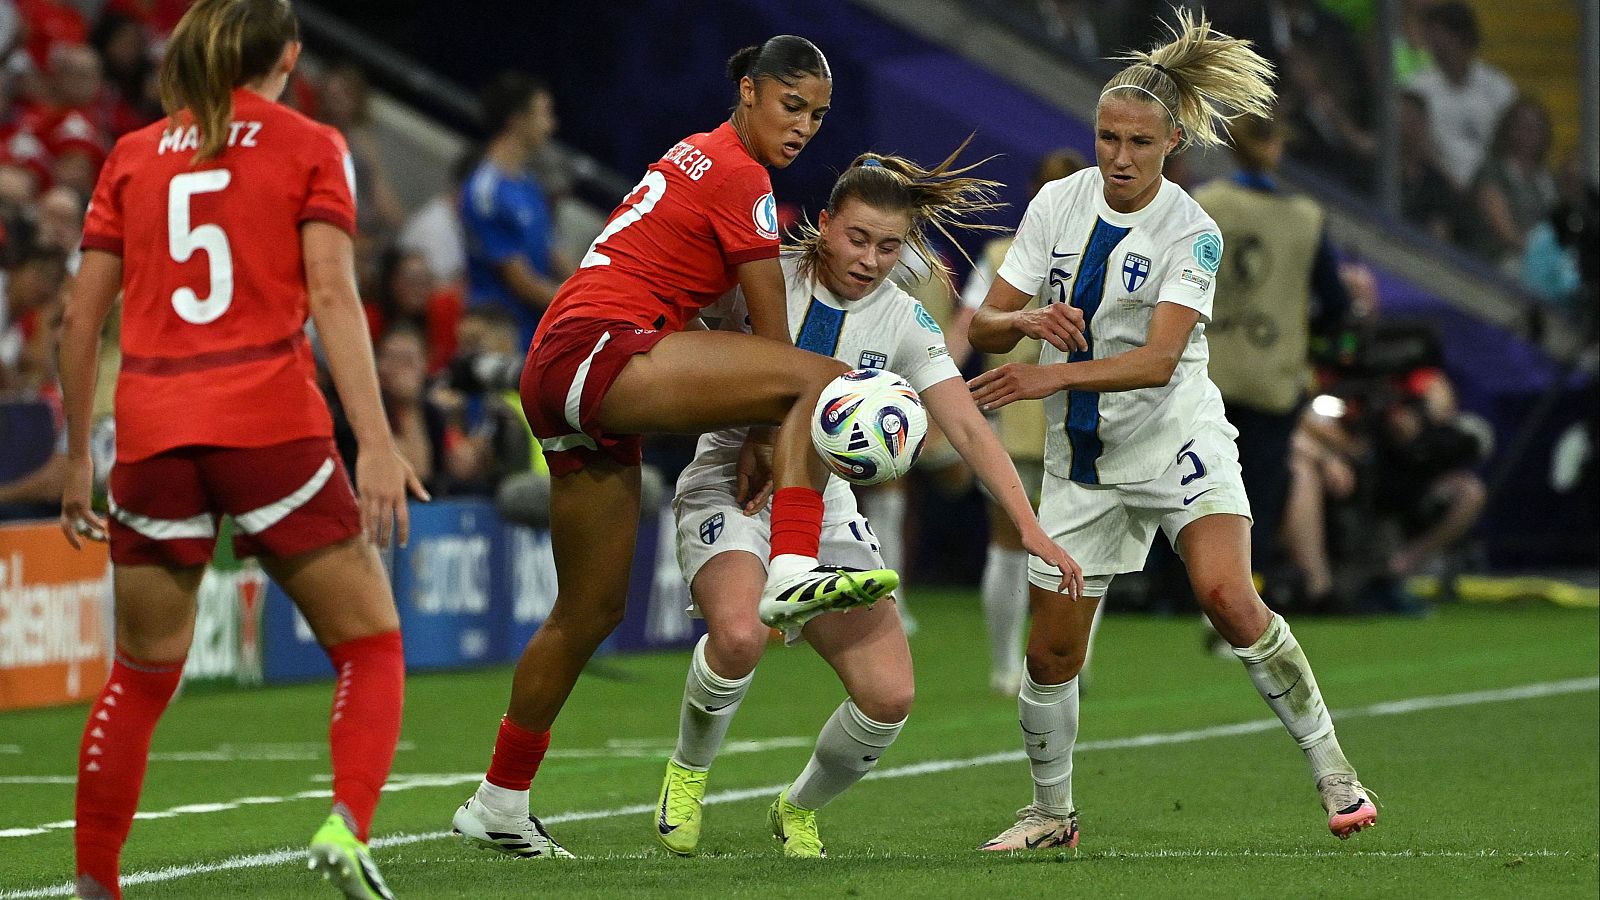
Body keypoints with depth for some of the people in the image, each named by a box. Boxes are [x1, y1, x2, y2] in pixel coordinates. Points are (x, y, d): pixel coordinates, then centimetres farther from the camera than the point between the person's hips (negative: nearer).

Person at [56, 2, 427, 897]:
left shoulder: (134, 155, 14)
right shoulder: (310, 147, 5)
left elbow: (82, 321, 12)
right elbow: (331, 295, -8)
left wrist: (78, 458, 20)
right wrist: (377, 440, -13)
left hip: (153, 434, 3)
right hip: (271, 423, -3)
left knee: (141, 677, 15)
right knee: (371, 647, 6)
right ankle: (347, 826, -16)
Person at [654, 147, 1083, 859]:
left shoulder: (904, 323, -4)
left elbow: (968, 428, -10)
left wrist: (1029, 527, -22)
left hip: (825, 505, 3)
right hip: (730, 487, -3)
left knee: (890, 696, -13)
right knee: (739, 634, -36)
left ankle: (798, 810, 17)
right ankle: (687, 773, -5)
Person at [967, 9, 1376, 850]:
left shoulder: (1191, 232, -13)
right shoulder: (1058, 203, -1)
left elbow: (1158, 359, -24)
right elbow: (985, 326, -2)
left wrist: (1055, 375, -36)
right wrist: (1029, 321, -25)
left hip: (1177, 439, -4)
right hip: (1082, 458, 4)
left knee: (1226, 594, -26)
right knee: (1051, 653, 2)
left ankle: (1331, 769, -13)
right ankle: (1051, 811, 25)